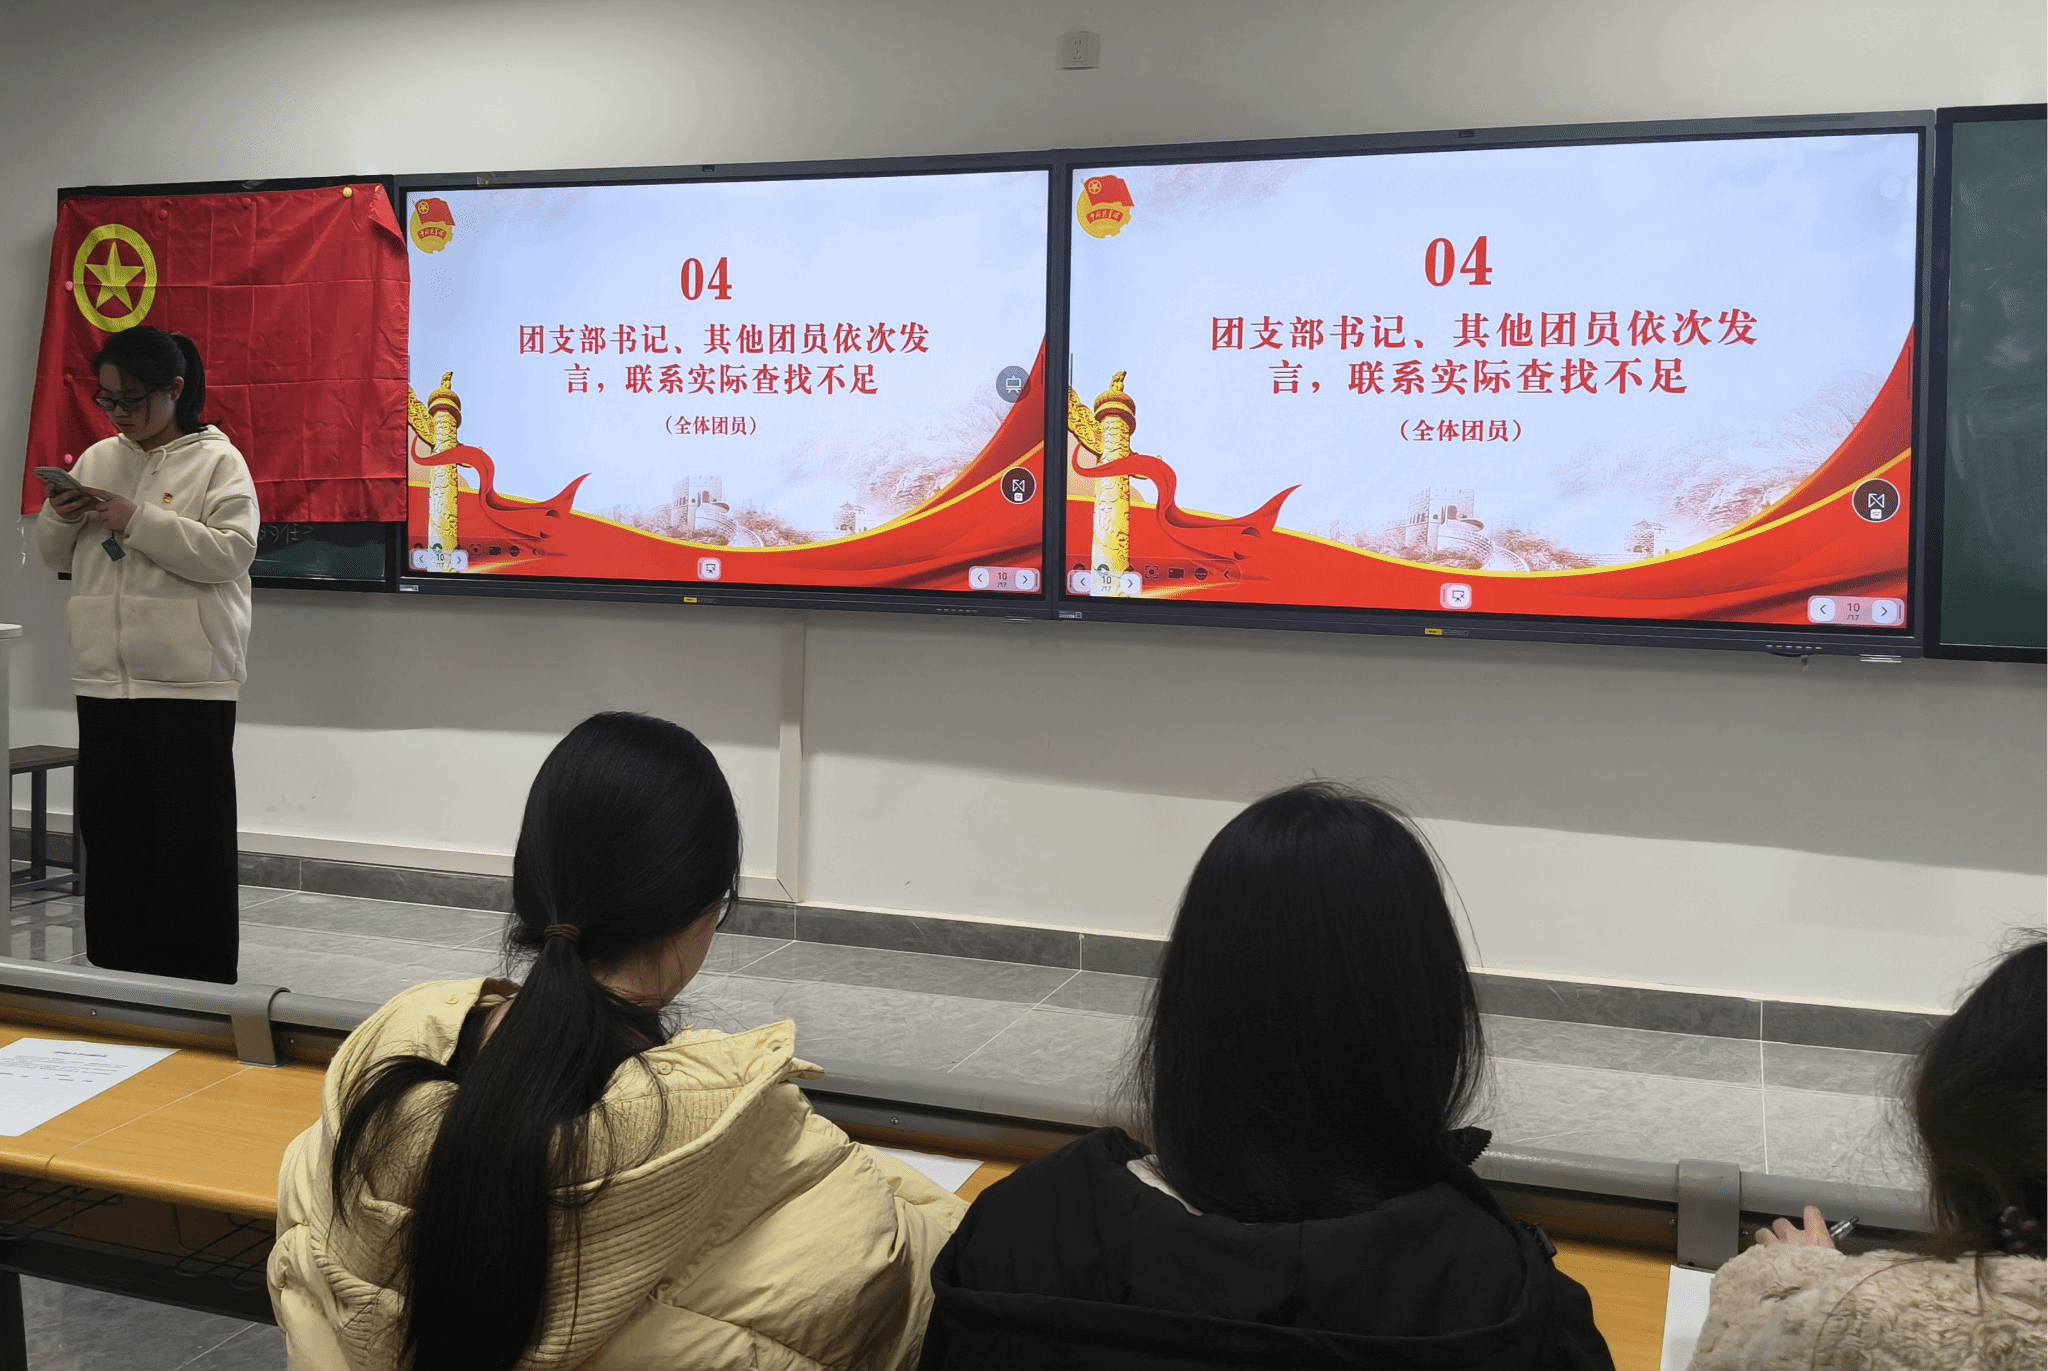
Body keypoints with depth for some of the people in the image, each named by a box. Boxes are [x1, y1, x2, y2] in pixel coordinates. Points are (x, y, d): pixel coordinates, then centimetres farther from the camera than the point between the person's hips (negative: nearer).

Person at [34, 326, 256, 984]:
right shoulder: (97, 459, 14)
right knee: (110, 832, 10)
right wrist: (59, 518, -2)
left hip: (190, 681, -6)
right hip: (104, 676, 6)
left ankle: (198, 981, 7)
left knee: (192, 838, -2)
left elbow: (231, 553, -15)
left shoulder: (217, 460, -2)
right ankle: (114, 972, 22)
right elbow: (54, 557, 19)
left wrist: (136, 521, -18)